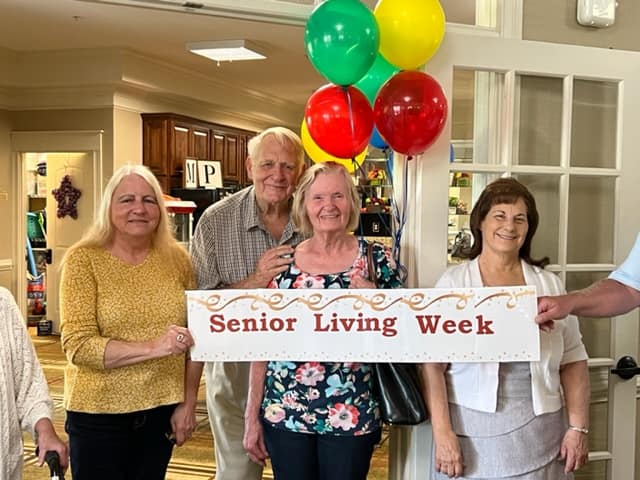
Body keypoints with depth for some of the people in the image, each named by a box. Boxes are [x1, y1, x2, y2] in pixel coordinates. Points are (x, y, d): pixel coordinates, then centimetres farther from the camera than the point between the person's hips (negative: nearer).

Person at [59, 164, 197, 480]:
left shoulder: (177, 258, 1)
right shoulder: (83, 260, -9)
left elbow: (193, 340, 7)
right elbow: (77, 344, -16)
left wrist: (187, 404, 3)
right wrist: (152, 347, -25)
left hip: (162, 409, 3)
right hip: (99, 414, -3)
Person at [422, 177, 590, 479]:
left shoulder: (549, 285, 6)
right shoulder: (453, 282, -2)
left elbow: (573, 361, 7)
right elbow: (433, 364, -7)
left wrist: (578, 428, 1)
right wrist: (442, 432, -13)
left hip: (538, 433, 2)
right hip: (471, 430, -2)